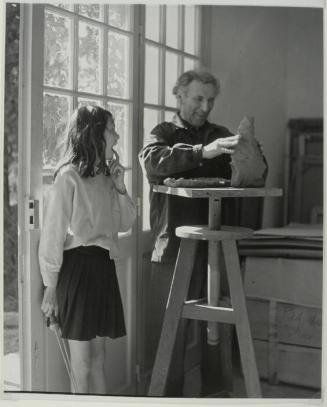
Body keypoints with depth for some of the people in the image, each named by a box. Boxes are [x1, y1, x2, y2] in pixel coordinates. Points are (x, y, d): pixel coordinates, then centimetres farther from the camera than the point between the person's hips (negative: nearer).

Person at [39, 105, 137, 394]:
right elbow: (53, 234, -11)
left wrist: (120, 188, 2)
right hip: (77, 267, -7)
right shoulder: (69, 177, -10)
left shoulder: (106, 176, 12)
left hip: (104, 267, 7)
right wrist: (51, 287, -11)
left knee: (98, 354, 13)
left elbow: (125, 224, 16)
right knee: (82, 361, 1)